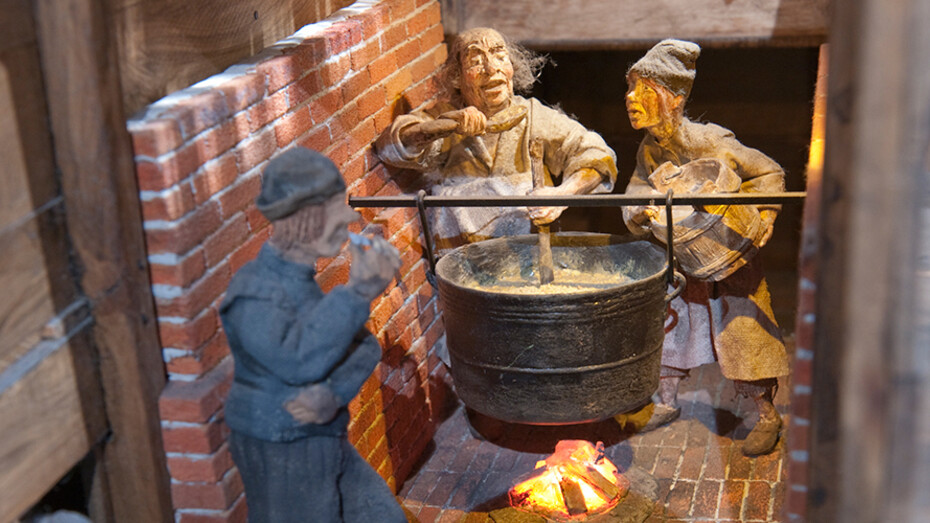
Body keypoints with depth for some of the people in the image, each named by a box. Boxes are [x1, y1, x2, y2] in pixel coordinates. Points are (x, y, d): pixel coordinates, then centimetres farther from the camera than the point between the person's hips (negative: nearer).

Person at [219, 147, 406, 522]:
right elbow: (298, 361, -39)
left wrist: (332, 393, -24)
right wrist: (358, 291, -41)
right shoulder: (253, 294, -23)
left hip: (324, 442, 8)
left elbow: (364, 347, -3)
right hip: (279, 456, -8)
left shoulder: (302, 278, 4)